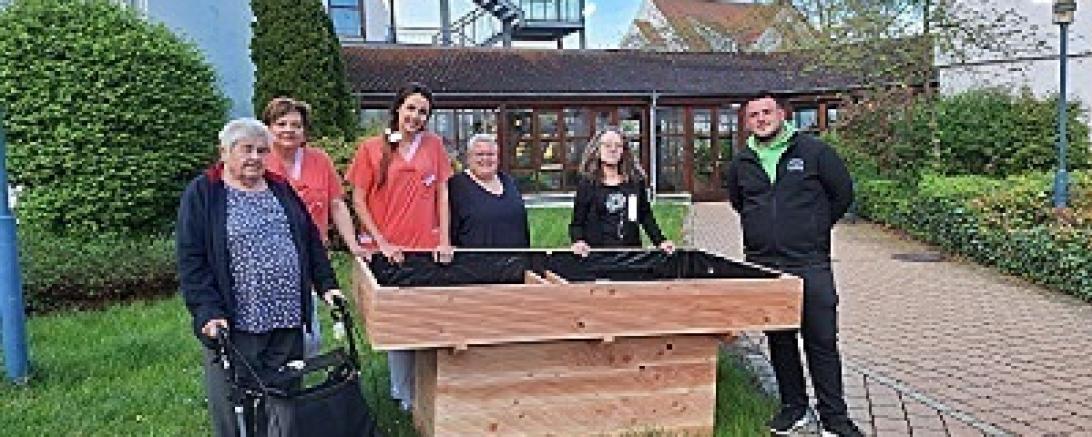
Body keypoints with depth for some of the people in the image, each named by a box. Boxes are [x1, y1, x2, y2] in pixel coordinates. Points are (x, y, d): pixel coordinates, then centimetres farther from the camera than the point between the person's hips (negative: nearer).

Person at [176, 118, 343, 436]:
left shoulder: (281, 189, 12)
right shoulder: (202, 194, -3)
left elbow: (311, 242, 17)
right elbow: (190, 260, -10)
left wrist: (327, 285, 8)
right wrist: (209, 311, -19)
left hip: (289, 320, 5)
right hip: (235, 323, -4)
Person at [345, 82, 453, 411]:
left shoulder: (434, 145, 8)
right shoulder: (372, 148, 2)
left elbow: (442, 195, 9)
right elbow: (358, 201, 2)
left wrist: (444, 241, 1)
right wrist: (382, 243, -5)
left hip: (427, 248, 2)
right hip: (389, 251, -1)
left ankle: (417, 392, 16)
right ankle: (405, 395, 15)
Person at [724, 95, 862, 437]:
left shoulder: (813, 151, -2)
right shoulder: (740, 164, 9)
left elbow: (843, 193, 6)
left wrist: (815, 229, 8)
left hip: (810, 264, -3)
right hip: (762, 265, 4)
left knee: (822, 342, 0)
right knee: (779, 341, 11)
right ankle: (793, 407, 25)